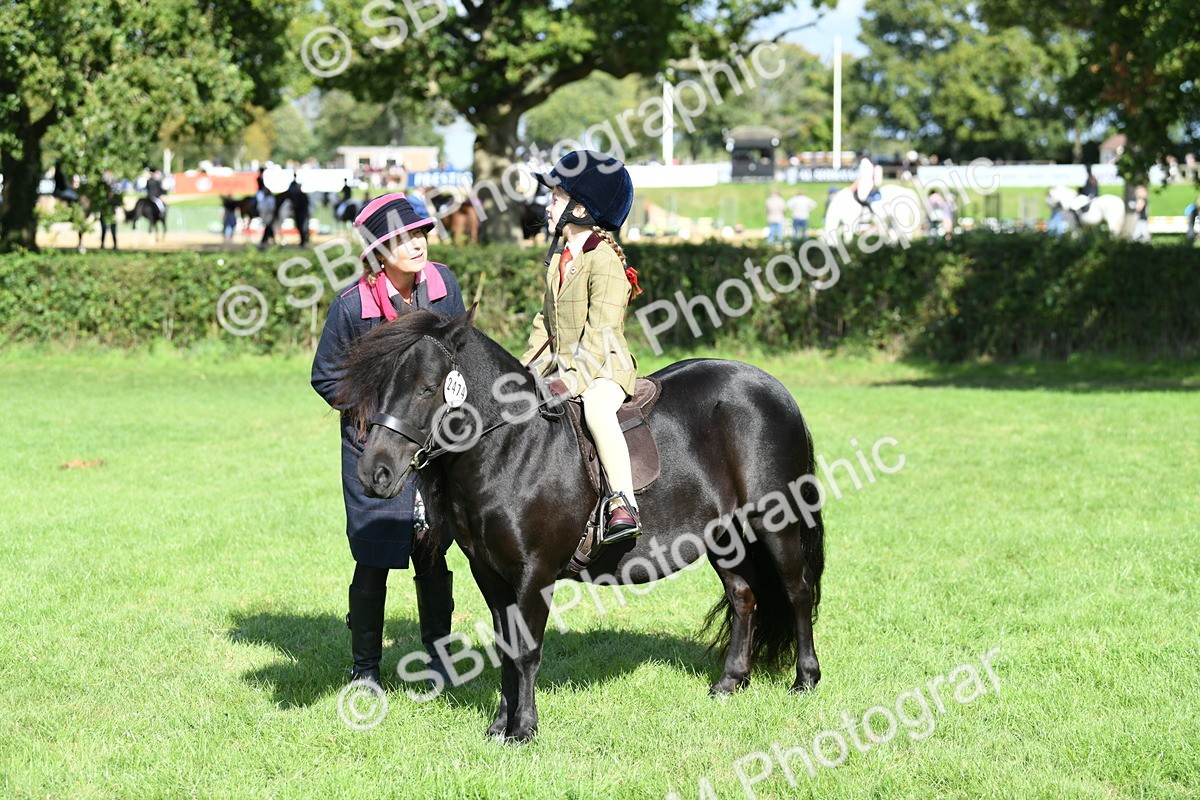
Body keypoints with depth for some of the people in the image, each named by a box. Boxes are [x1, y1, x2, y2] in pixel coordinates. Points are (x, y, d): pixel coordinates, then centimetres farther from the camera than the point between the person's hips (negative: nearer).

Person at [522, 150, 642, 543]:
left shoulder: (605, 259, -13)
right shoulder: (558, 260, 14)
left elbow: (601, 329, -21)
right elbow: (547, 320, 21)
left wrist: (577, 375, -28)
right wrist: (530, 366, 9)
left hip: (605, 366, -10)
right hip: (560, 364, 10)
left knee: (596, 407, -38)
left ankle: (623, 502, -43)